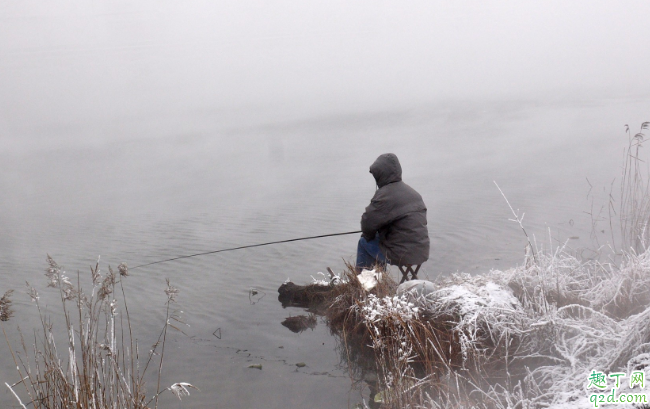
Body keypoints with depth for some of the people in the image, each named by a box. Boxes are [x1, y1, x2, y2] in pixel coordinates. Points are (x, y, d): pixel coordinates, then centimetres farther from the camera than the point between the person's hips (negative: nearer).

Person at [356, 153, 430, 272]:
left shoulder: (385, 195, -18)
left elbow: (368, 223, -16)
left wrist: (368, 235, 8)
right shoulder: (412, 192, 10)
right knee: (378, 239, 30)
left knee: (364, 243, 13)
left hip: (402, 255, -8)